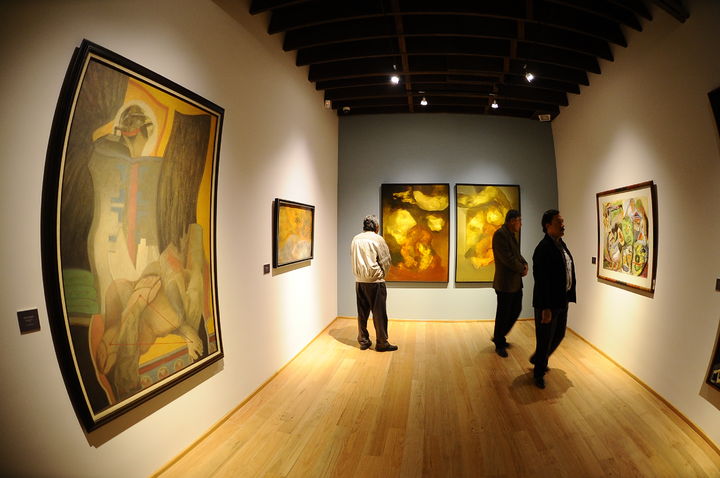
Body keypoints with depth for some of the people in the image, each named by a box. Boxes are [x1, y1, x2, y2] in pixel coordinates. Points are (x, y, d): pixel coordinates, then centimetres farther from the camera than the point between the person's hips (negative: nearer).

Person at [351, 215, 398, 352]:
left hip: (359, 281, 5)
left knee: (362, 312, 11)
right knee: (379, 313, 2)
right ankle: (382, 343, 8)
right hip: (375, 281, -5)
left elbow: (353, 258, 11)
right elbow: (386, 260, -7)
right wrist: (382, 274, 10)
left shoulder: (356, 239, 6)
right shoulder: (377, 239, -9)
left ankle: (363, 341, 19)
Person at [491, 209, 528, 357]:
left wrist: (525, 264, -1)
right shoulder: (500, 234, -17)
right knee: (503, 314, 3)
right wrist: (522, 269, -9)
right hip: (505, 283, -9)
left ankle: (499, 337, 33)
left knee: (516, 310, 17)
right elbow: (507, 258, -22)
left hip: (516, 282, 9)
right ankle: (499, 345, 20)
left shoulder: (512, 235, 13)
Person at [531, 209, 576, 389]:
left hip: (562, 301, 9)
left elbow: (568, 271, 15)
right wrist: (545, 308, -22)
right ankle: (539, 373, 26)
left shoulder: (561, 244, 8)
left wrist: (568, 296, 12)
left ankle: (537, 359, 43)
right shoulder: (543, 249, -21)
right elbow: (541, 281, -23)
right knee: (545, 339, 5)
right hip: (548, 303, -9)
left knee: (559, 335, 21)